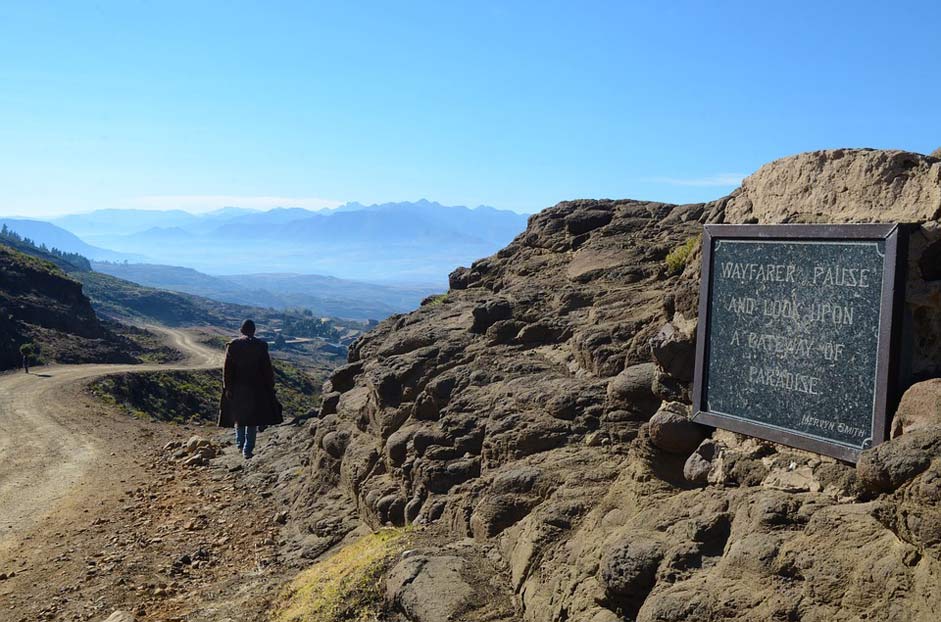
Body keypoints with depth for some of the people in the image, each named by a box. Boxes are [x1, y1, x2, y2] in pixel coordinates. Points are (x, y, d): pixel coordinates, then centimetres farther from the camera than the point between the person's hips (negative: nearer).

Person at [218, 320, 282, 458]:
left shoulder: (232, 345, -4)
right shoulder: (261, 346, -5)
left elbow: (227, 369, -4)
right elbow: (267, 368, -3)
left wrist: (227, 388, 1)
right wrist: (270, 387, 5)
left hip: (237, 387, 1)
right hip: (256, 388, -1)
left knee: (238, 416, 20)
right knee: (253, 417, 7)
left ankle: (240, 443, 12)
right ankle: (248, 450, 5)